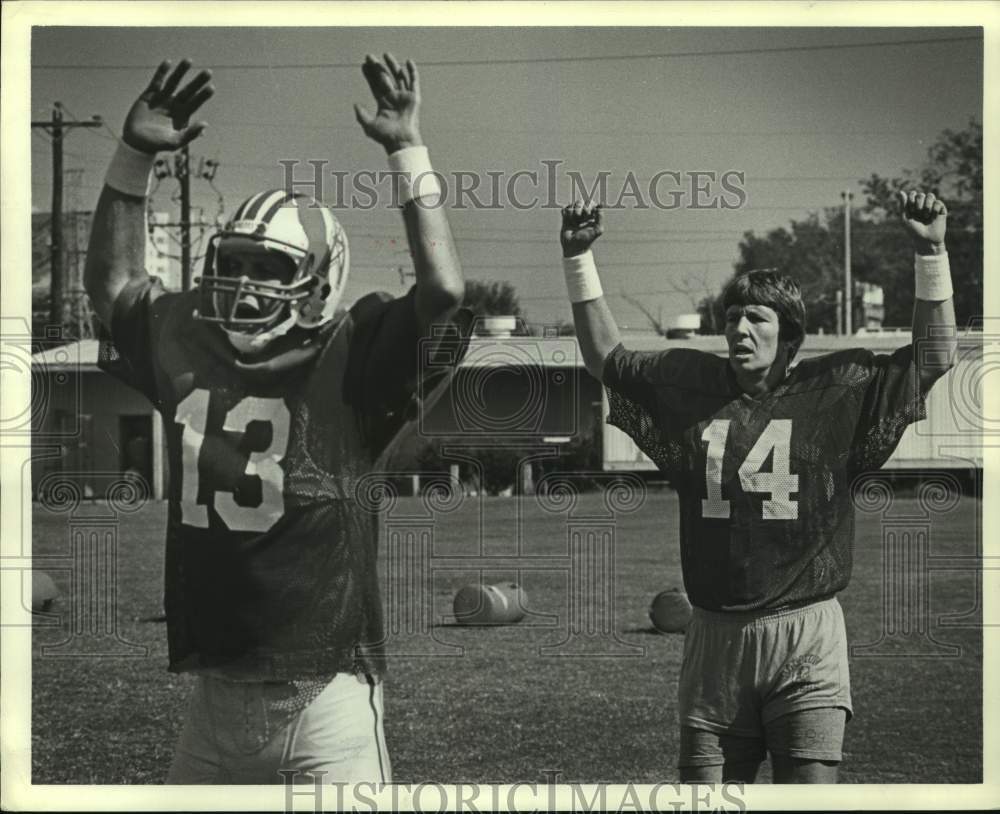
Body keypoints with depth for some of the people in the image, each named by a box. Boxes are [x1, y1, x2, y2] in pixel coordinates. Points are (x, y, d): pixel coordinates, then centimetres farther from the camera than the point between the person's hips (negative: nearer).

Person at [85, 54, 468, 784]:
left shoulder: (350, 361, -7)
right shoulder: (188, 346, 9)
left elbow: (444, 292, -20)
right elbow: (113, 282, 24)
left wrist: (409, 152, -17)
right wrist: (134, 157, 15)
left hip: (324, 696, -5)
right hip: (214, 696, 5)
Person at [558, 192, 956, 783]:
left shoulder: (838, 389, 2)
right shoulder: (686, 384, 10)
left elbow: (935, 356, -2)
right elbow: (606, 357, 20)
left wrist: (931, 253, -10)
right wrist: (580, 258, 13)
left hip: (805, 633, -3)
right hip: (714, 638, 3)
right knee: (703, 788, 6)